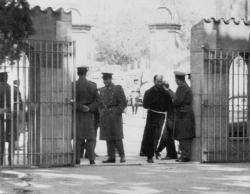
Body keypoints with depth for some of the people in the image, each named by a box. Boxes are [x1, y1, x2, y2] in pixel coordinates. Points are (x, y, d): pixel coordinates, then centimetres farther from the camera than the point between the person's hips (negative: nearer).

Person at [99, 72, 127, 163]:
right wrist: (101, 114, 9)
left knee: (117, 137, -8)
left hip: (115, 115, -5)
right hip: (105, 117, 5)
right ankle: (111, 157, 5)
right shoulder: (102, 90, 14)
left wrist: (117, 113, -11)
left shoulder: (118, 89, -2)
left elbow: (124, 103, -4)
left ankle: (122, 156, 1)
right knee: (108, 138, 3)